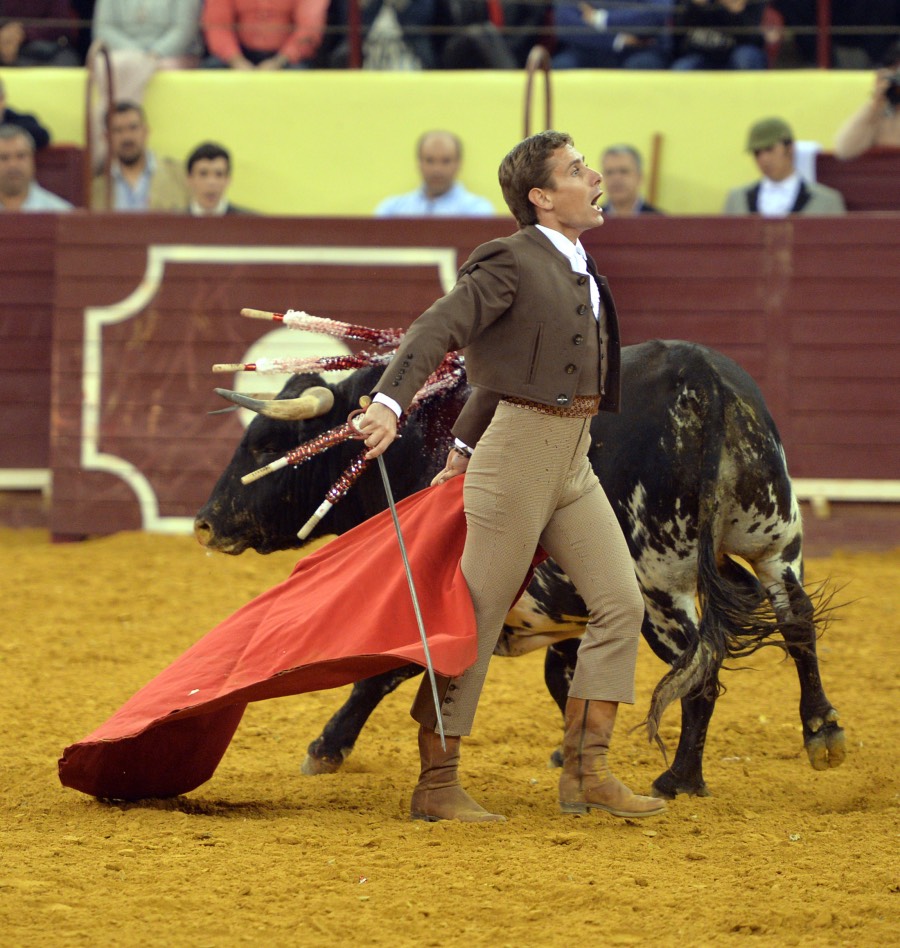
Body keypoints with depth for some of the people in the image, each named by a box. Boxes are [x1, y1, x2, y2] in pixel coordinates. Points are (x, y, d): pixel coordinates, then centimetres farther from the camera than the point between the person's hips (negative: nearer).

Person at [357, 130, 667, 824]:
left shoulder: (578, 267, 16)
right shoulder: (511, 262, -10)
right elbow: (438, 329, -21)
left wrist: (466, 442, 27)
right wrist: (390, 402, -36)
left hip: (573, 463, 9)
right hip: (519, 451, -9)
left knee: (621, 603, 2)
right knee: (477, 617, -3)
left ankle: (586, 773, 7)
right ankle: (437, 785, 2)